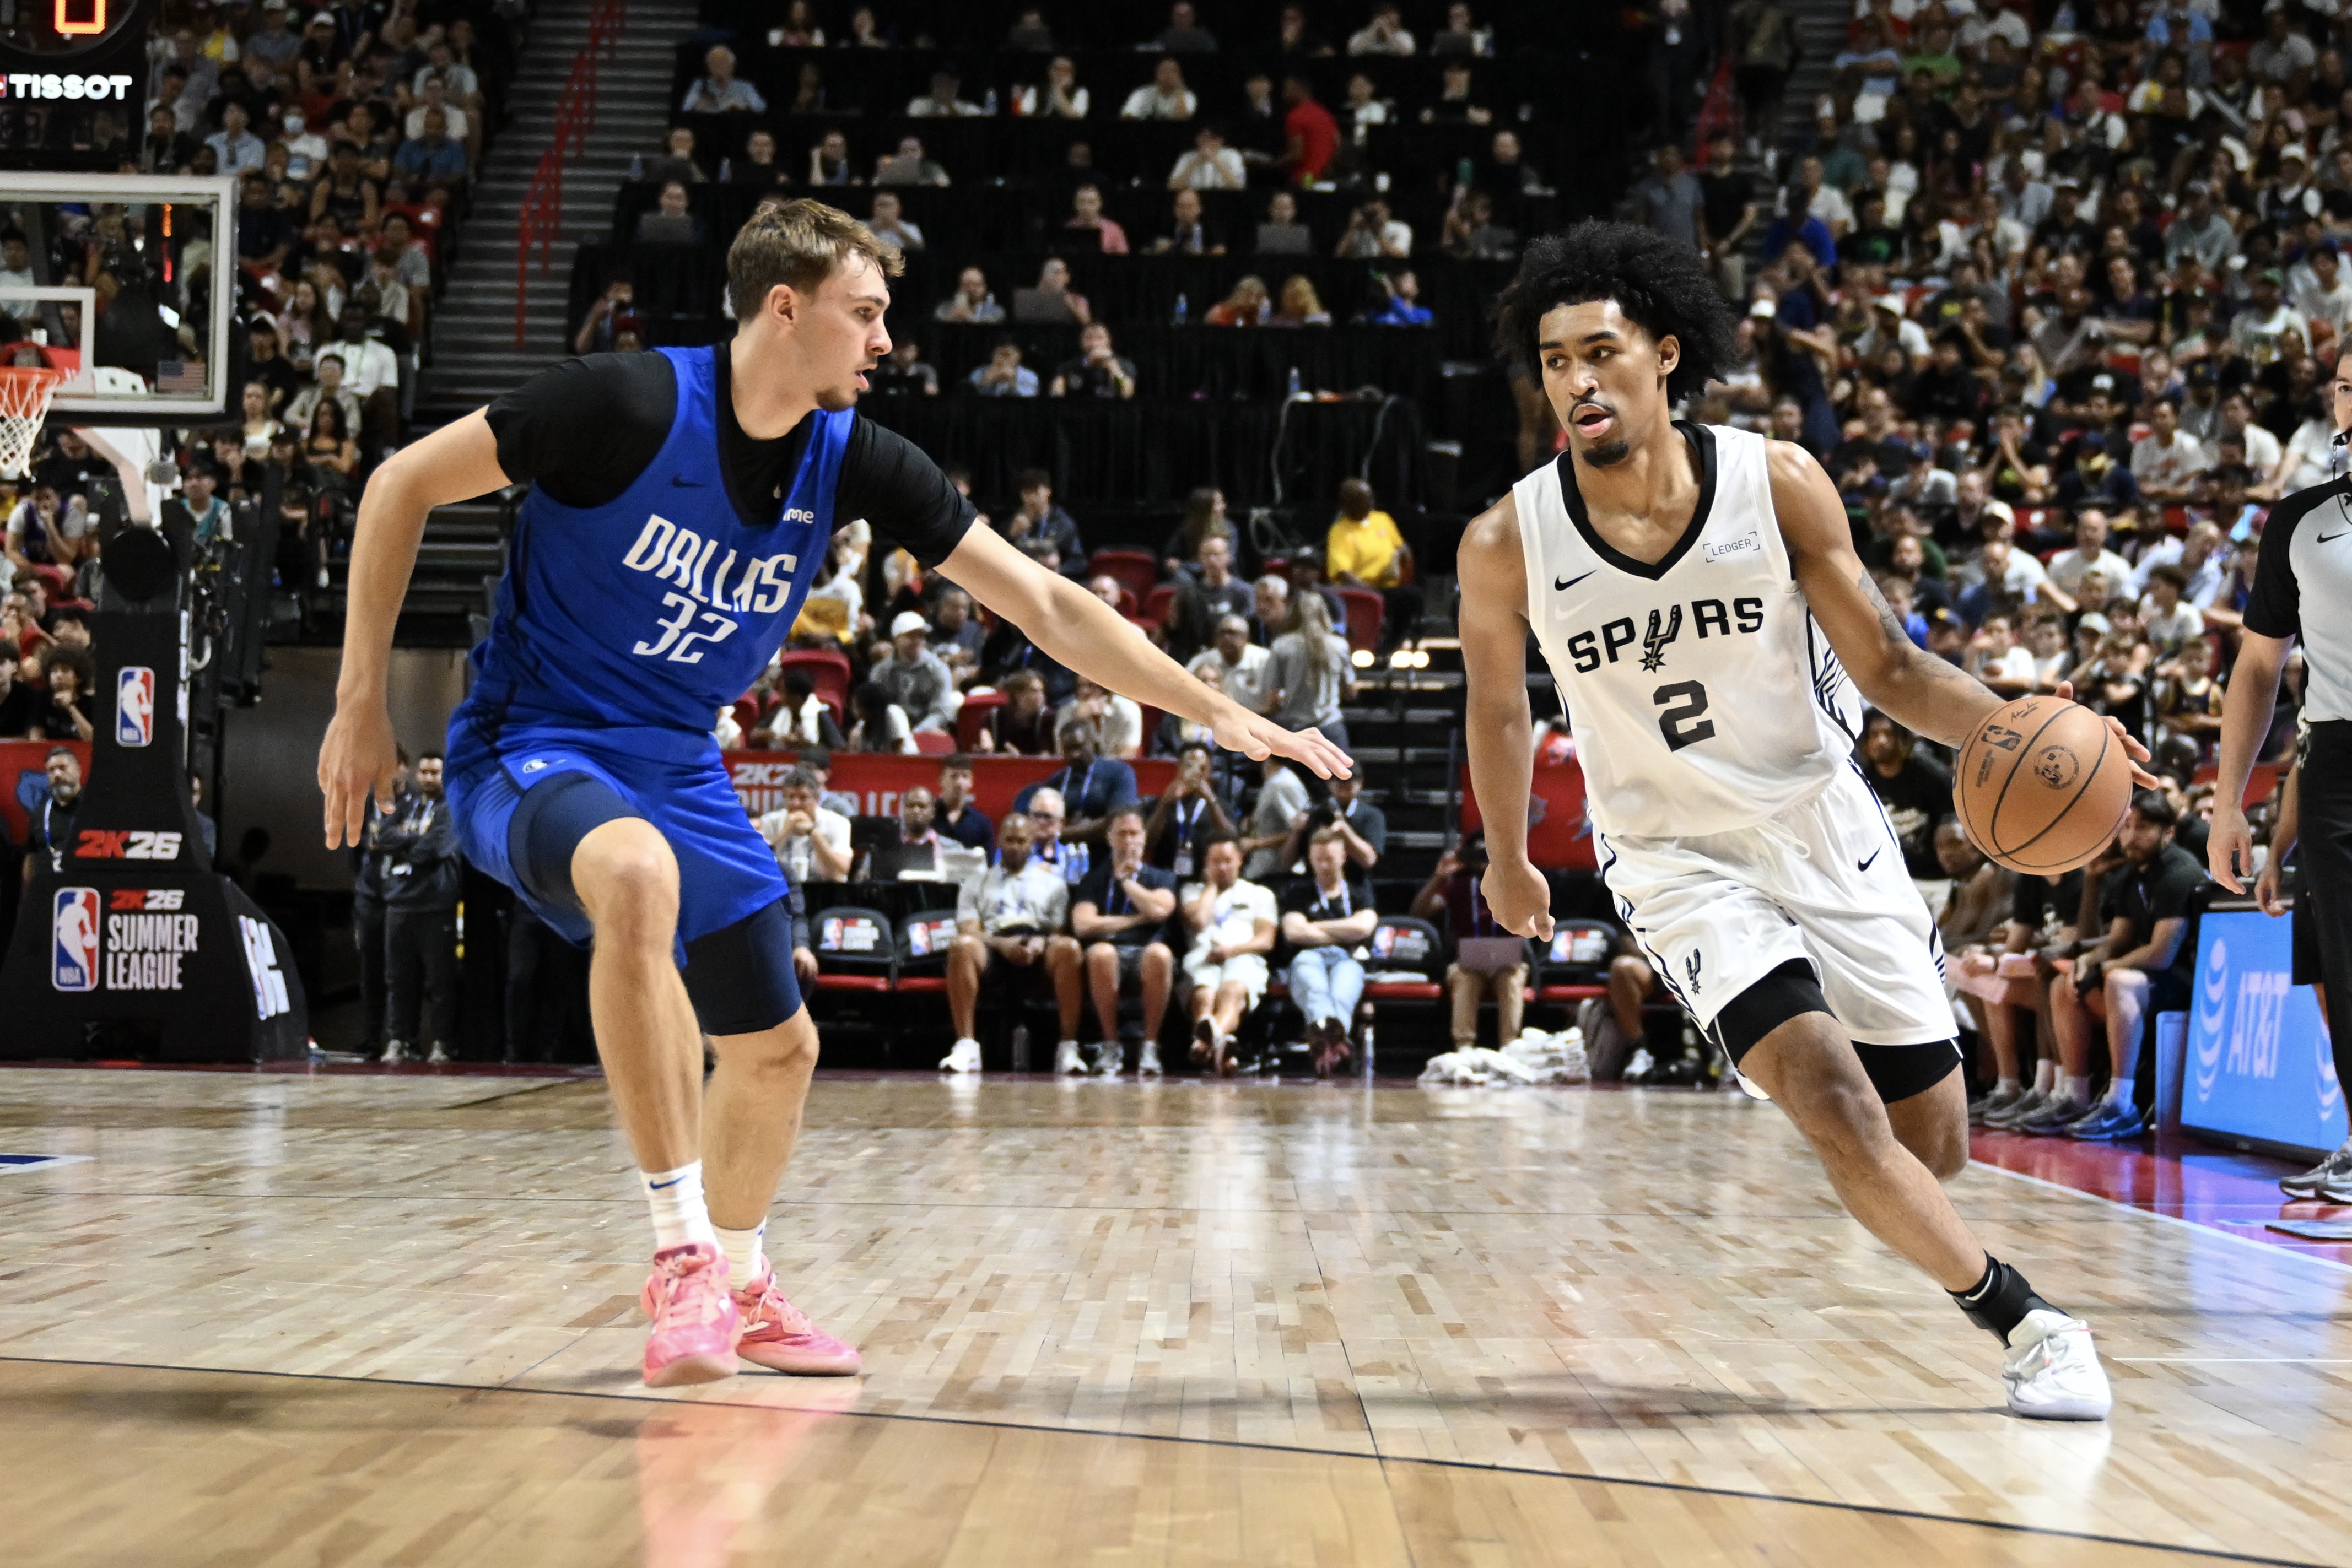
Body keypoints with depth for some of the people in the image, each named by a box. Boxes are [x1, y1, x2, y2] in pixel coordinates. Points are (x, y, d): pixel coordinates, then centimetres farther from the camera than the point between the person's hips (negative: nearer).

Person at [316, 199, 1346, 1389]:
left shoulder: (854, 460, -6)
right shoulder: (630, 403, -22)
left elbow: (1044, 604, -3)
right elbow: (402, 485, -13)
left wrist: (1217, 711, -9)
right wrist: (363, 703, -14)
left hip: (679, 766, 7)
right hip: (532, 747, -6)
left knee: (778, 1047, 12)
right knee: (639, 874, -39)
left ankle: (738, 1288, 39)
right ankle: (682, 1252, -30)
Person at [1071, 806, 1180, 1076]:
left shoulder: (1161, 878, 19)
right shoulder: (1094, 879, 19)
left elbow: (1159, 910, -5)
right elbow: (1084, 925, 1)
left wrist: (1126, 878, 7)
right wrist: (1138, 919, 2)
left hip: (1145, 953, 0)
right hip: (1110, 953, 0)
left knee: (1160, 953, -37)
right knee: (1101, 952, -38)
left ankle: (1150, 1046, -26)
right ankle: (1110, 1046, -24)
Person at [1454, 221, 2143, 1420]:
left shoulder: (1778, 483, -12)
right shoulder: (1508, 544, -14)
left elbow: (1887, 668, -6)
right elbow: (1498, 706, 6)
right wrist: (1506, 860, 18)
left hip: (1826, 829, 2)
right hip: (1678, 860, -1)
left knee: (1932, 1144, 6)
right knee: (1828, 1094, -24)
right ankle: (2027, 1325, -9)